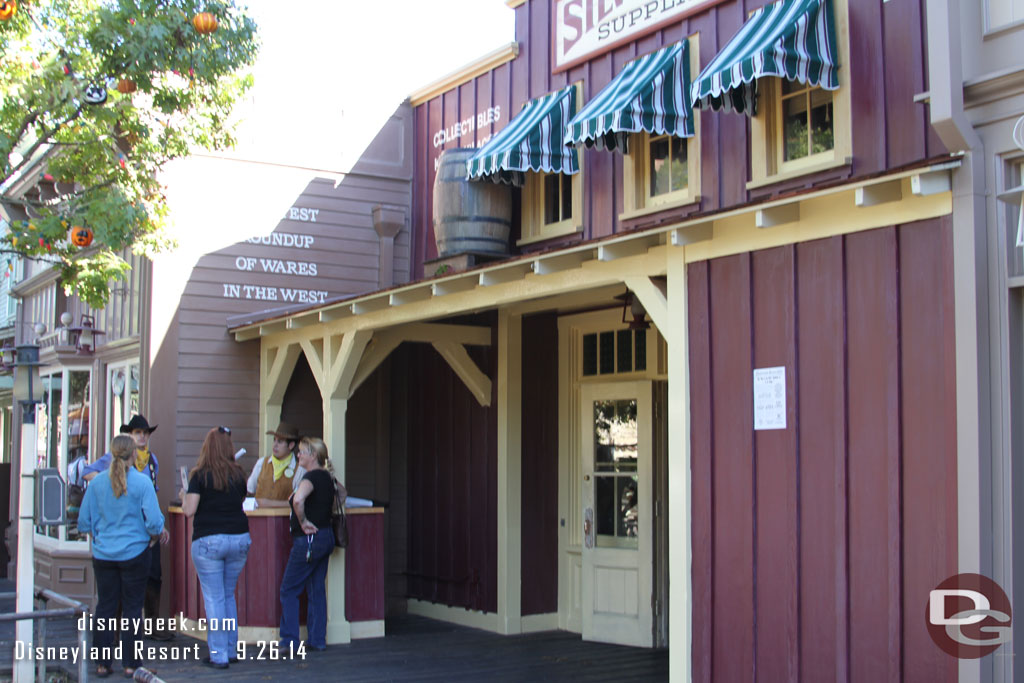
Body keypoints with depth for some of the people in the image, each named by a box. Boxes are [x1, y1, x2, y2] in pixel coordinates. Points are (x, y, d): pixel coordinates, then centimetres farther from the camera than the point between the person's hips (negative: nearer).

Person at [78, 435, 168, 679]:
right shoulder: (141, 482, -11)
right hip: (134, 553, -3)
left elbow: (84, 521, 4)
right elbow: (154, 520, -14)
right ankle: (131, 664, 9)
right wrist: (161, 531, 8)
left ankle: (102, 663, 14)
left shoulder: (97, 482, -2)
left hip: (103, 555, 3)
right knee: (132, 608, 5)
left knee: (104, 607, 10)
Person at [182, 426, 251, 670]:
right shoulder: (238, 474, 4)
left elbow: (189, 511, -11)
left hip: (208, 541, -4)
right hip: (239, 539, 4)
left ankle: (218, 655, 4)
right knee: (229, 595, 17)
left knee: (214, 599, 2)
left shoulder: (200, 476, -8)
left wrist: (184, 497, 9)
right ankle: (231, 650, 21)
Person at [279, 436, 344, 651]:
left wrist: (303, 521, -21)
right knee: (317, 590, 12)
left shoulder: (311, 477, -16)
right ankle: (318, 639, 14)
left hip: (309, 539, -9)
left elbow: (298, 500, -36)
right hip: (326, 536, 9)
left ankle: (289, 641, 0)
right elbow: (341, 492, 33)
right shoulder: (327, 477, 11)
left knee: (289, 590, 0)